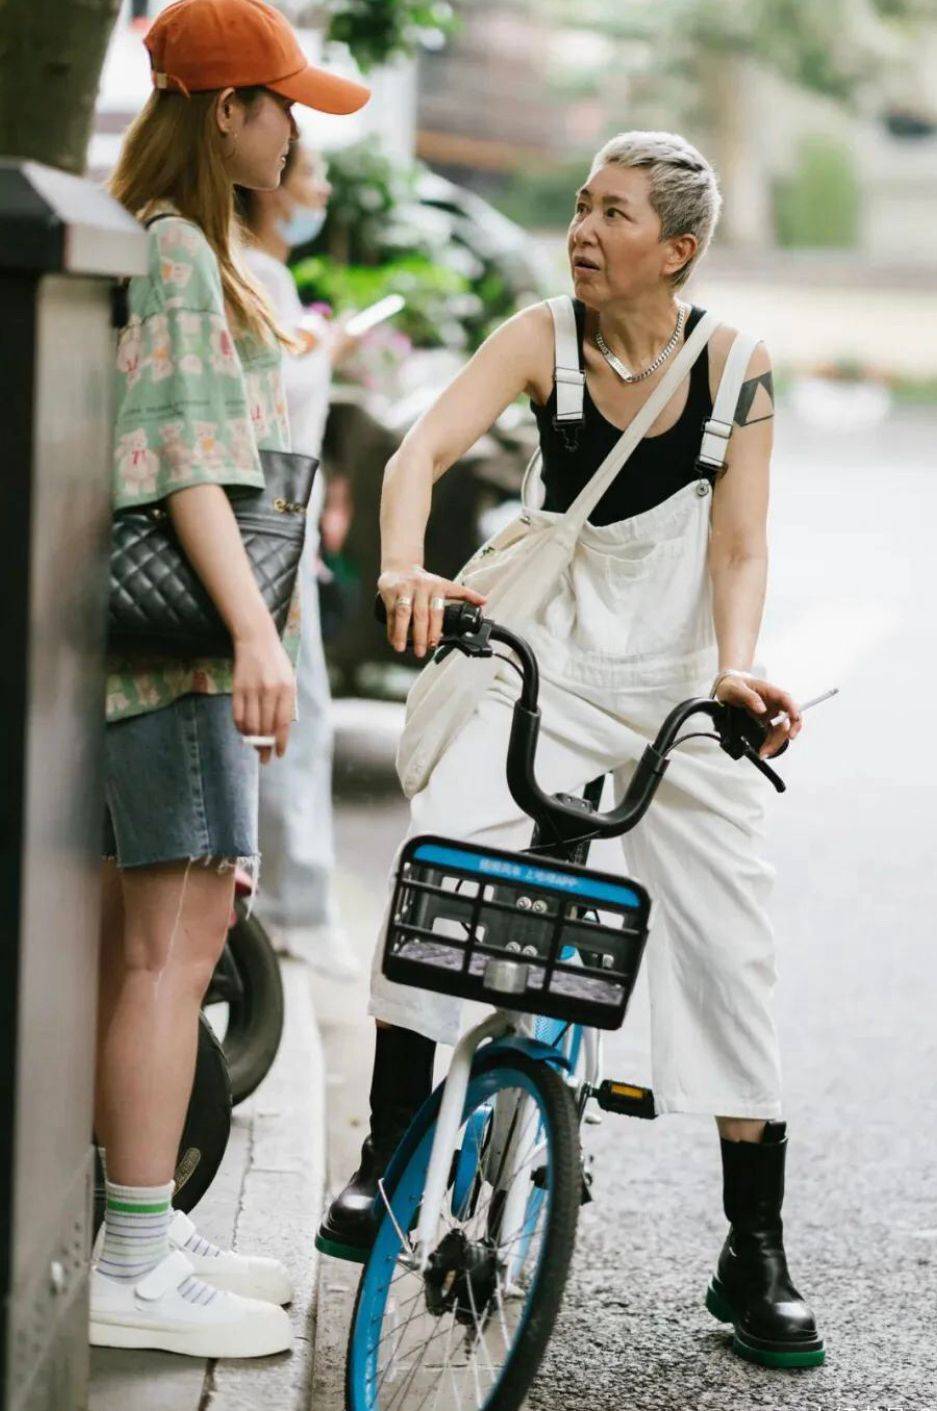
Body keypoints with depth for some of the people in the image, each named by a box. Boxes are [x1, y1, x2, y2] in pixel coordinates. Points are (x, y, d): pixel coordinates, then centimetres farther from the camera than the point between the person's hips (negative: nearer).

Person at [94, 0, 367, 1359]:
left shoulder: (180, 244, 21)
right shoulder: (174, 247, -10)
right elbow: (180, 454, -19)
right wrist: (257, 630, -25)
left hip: (160, 623, 10)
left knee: (136, 934, 11)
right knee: (175, 934, -10)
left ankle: (139, 1226, 17)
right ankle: (136, 1261, -7)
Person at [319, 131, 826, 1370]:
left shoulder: (734, 364, -6)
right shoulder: (543, 341, -7)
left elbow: (739, 545, -8)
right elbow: (426, 446, -20)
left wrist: (737, 665, -26)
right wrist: (404, 565, -40)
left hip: (683, 687, 0)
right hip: (550, 662, 0)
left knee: (730, 945, -2)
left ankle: (755, 1254, 11)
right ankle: (384, 1157, -9)